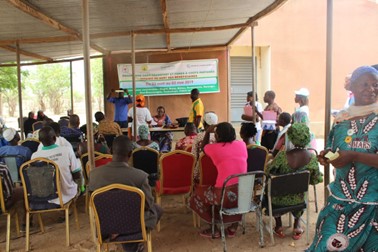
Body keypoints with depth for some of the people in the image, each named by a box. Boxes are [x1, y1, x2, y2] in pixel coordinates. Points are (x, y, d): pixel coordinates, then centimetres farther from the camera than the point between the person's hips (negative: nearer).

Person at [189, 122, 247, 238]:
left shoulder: (214, 148, -5)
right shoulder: (242, 144, 4)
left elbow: (203, 147, 19)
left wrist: (207, 132, 27)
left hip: (226, 195, -4)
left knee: (198, 194, 21)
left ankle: (215, 229, 27)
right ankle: (233, 228, 35)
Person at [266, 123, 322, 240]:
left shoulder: (283, 155, -25)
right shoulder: (312, 157, -15)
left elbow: (268, 172, -15)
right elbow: (316, 180, -4)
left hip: (280, 199, -2)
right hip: (298, 199, 3)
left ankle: (278, 226, 34)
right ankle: (297, 227, 35)